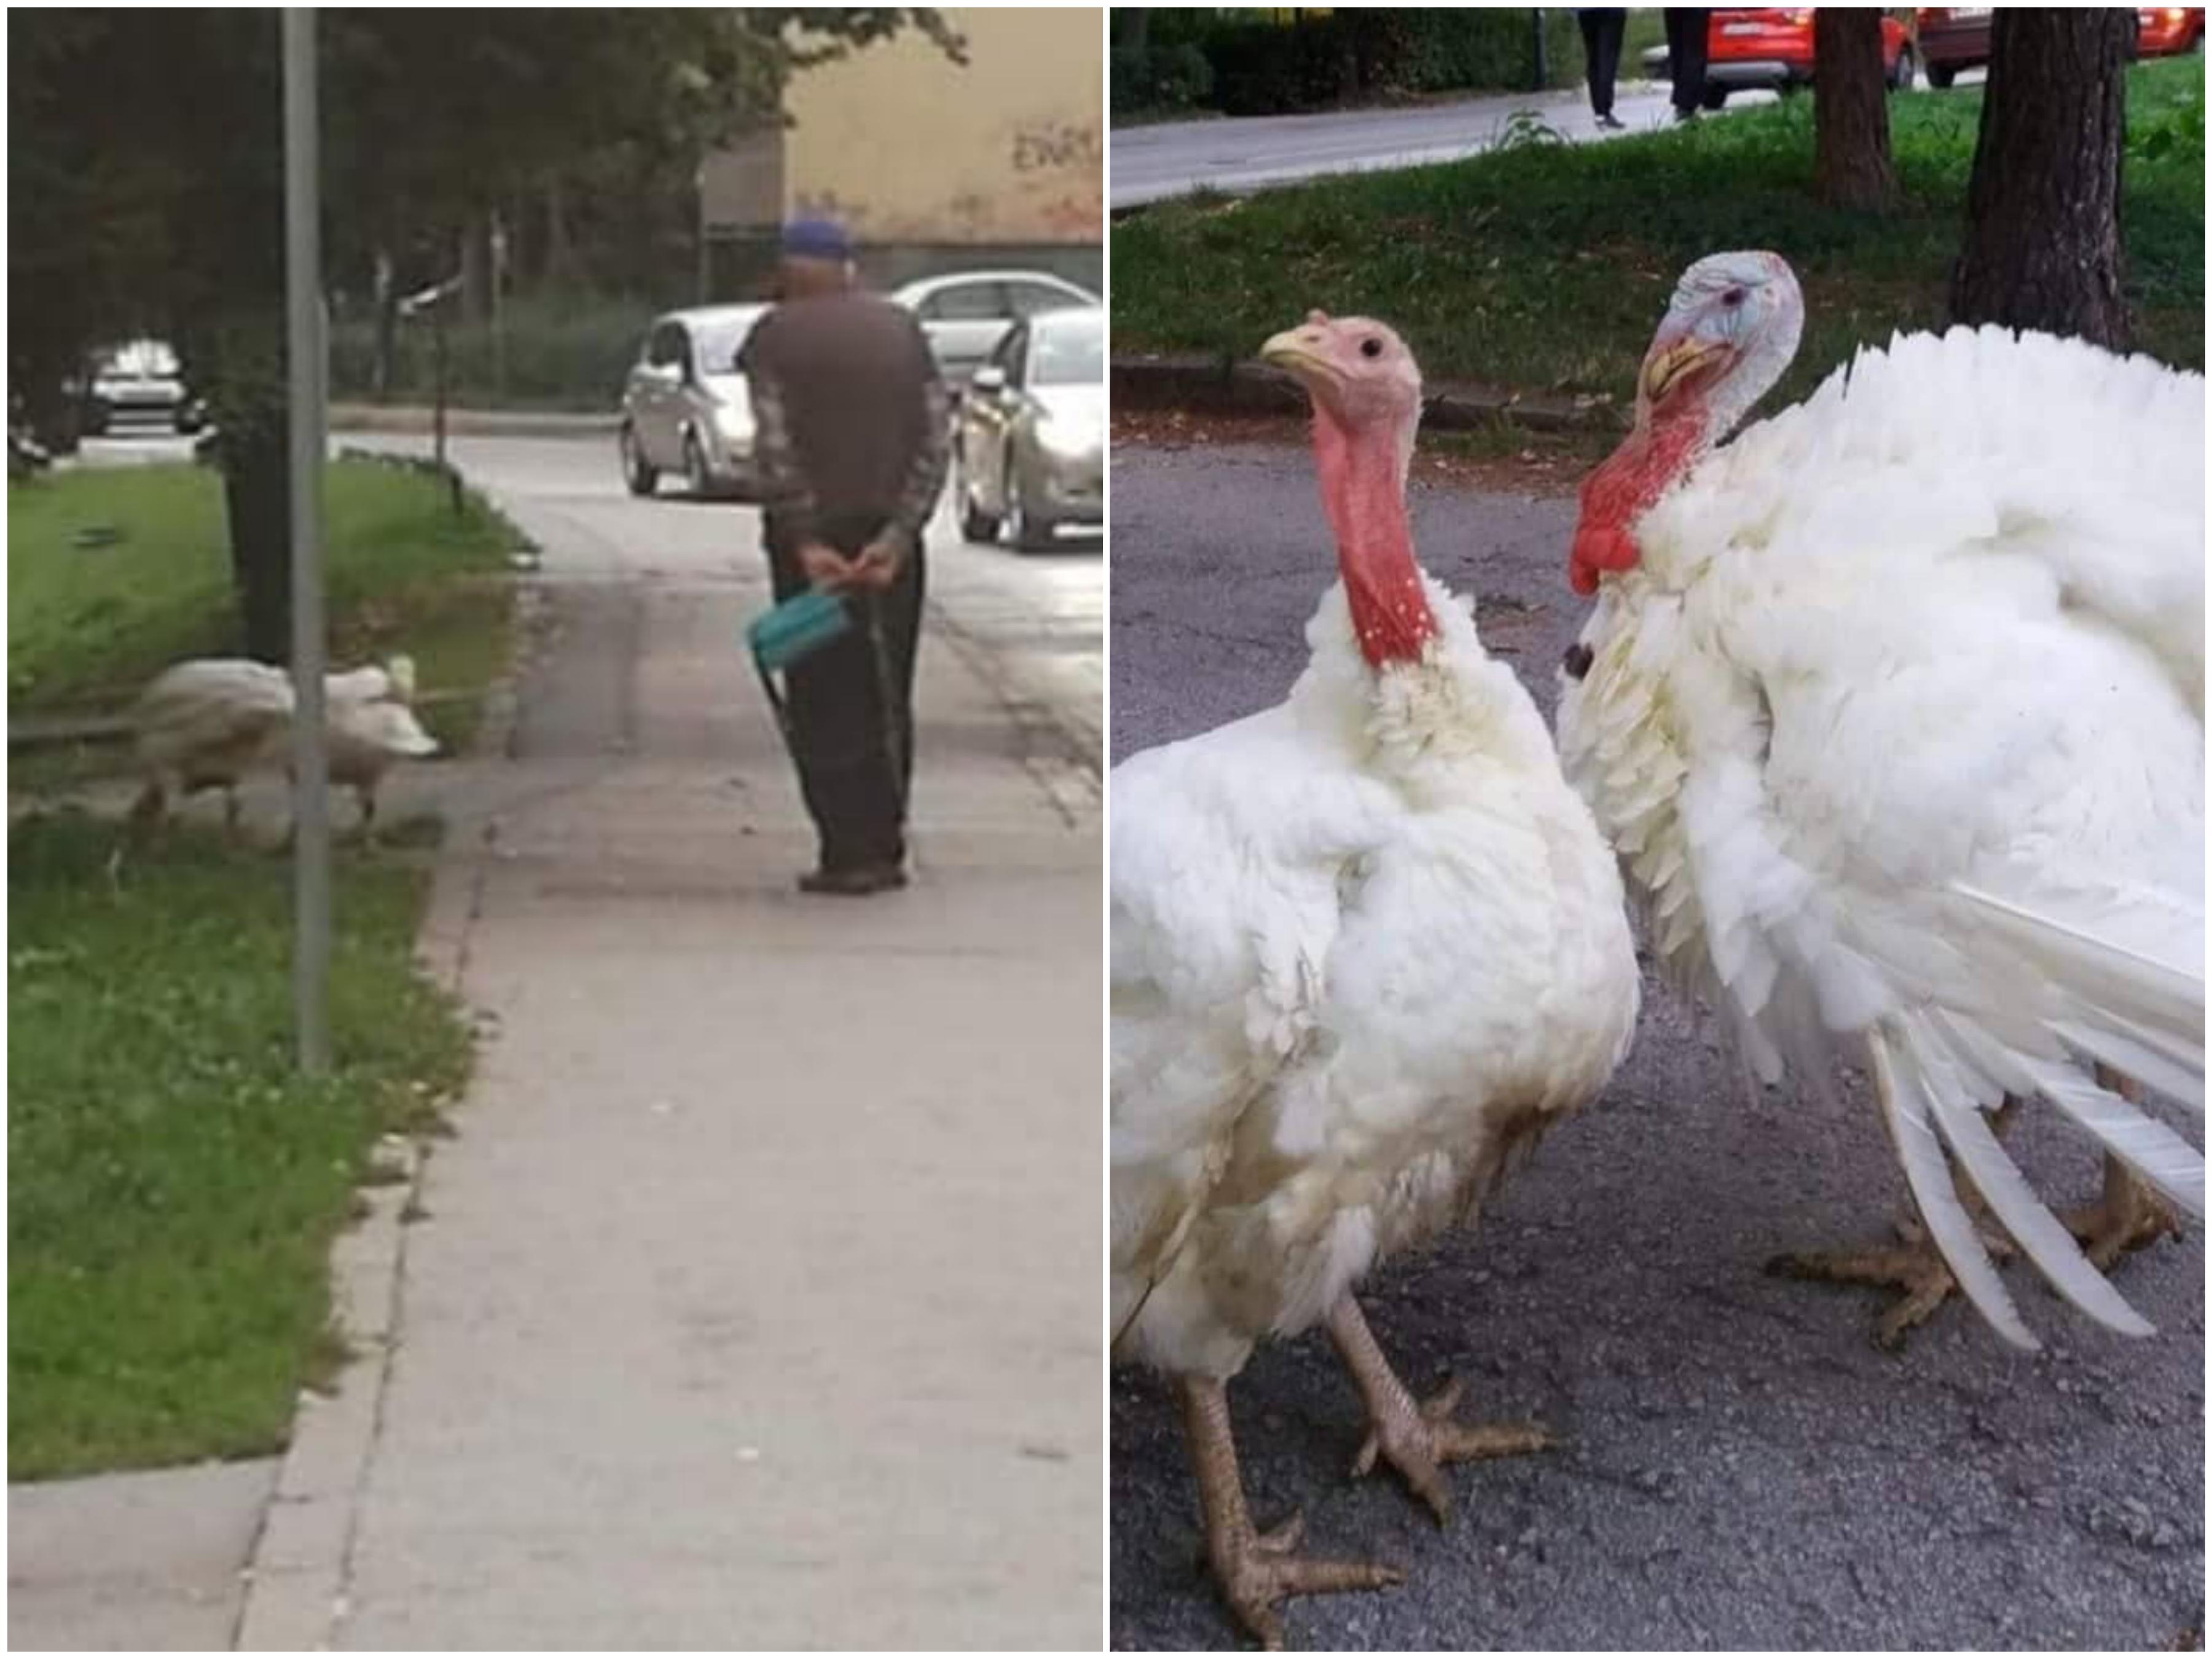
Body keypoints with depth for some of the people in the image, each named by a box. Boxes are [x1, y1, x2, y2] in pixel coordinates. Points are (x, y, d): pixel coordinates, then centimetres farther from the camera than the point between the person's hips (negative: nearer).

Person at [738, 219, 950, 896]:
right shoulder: (901, 327, 8)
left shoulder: (774, 335, -3)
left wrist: (806, 543, -16)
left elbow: (774, 446, -14)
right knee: (886, 693, 13)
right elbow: (938, 435, -2)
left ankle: (849, 855, -2)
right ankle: (886, 849, 15)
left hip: (814, 533, -4)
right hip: (891, 532, 4)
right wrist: (899, 533, -9)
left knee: (823, 697, 2)